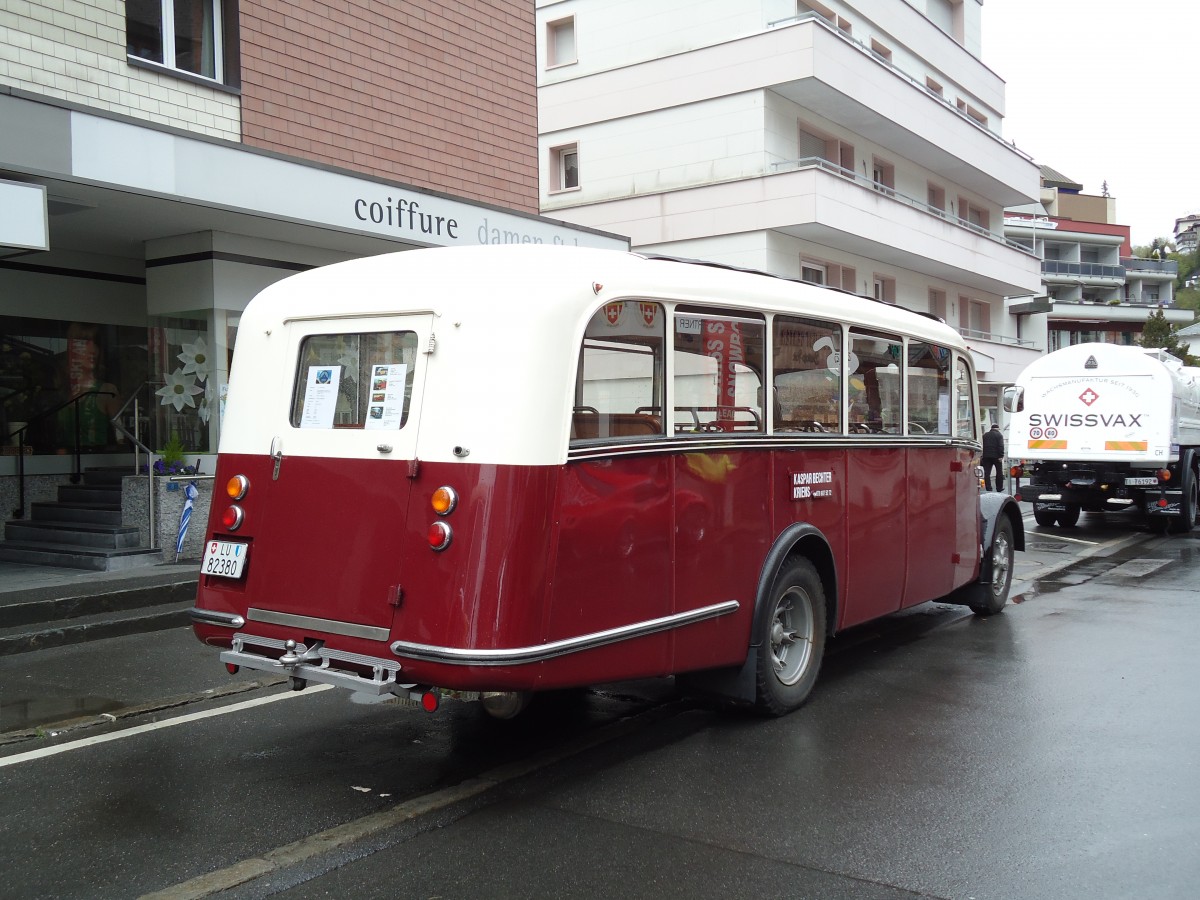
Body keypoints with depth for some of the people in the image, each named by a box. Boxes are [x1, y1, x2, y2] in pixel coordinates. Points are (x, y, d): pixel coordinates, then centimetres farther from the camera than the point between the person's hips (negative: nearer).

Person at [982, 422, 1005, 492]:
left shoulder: (985, 435, 13)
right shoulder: (999, 435, -2)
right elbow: (1001, 446, -13)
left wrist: (982, 455, 14)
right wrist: (1001, 456, -16)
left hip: (986, 456, 3)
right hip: (996, 456, -3)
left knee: (987, 472, 1)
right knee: (999, 472, 10)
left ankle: (988, 487, -6)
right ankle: (999, 487, 14)